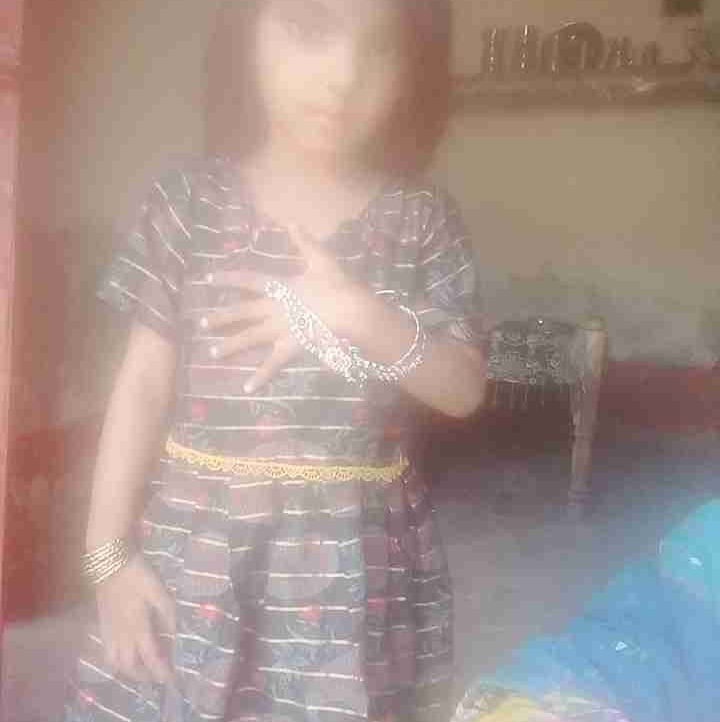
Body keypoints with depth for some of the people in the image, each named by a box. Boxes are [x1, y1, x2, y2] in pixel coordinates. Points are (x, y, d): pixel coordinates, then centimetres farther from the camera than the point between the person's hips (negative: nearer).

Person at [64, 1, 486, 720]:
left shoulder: (422, 219, -2)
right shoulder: (191, 200, -4)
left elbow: (465, 389, -2)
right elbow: (144, 382, -2)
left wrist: (361, 317, -19)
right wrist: (109, 553, -2)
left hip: (358, 560, 1)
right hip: (196, 543, 0)